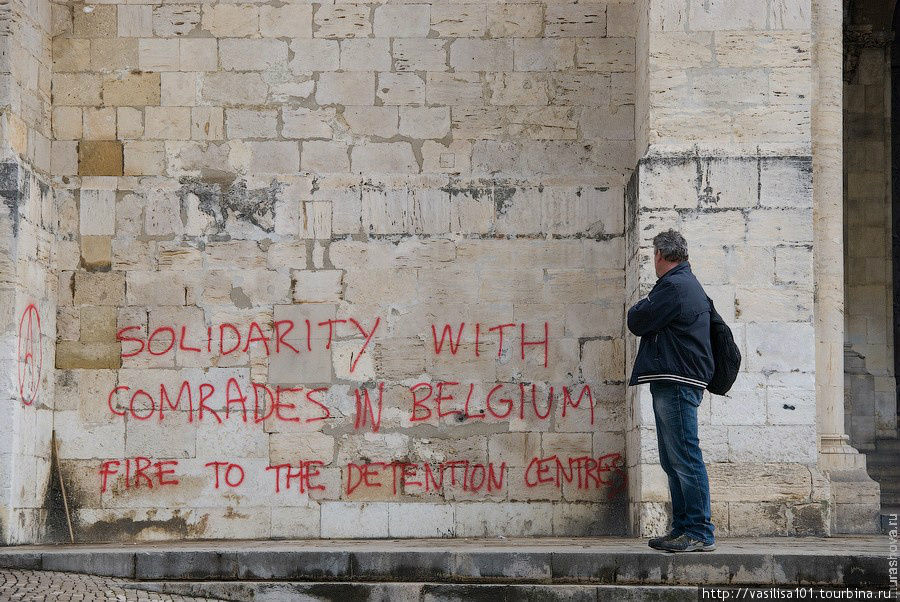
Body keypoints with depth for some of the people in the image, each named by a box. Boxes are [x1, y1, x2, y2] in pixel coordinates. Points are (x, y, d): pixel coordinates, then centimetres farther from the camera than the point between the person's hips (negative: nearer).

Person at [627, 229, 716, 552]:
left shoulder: (674, 287, -12)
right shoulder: (688, 284, 22)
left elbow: (637, 322, -10)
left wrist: (641, 307, 8)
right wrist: (648, 309, 9)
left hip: (676, 382, -11)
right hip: (671, 383, 11)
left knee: (685, 459, -10)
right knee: (673, 461, 12)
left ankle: (700, 533, -11)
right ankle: (682, 529, 15)